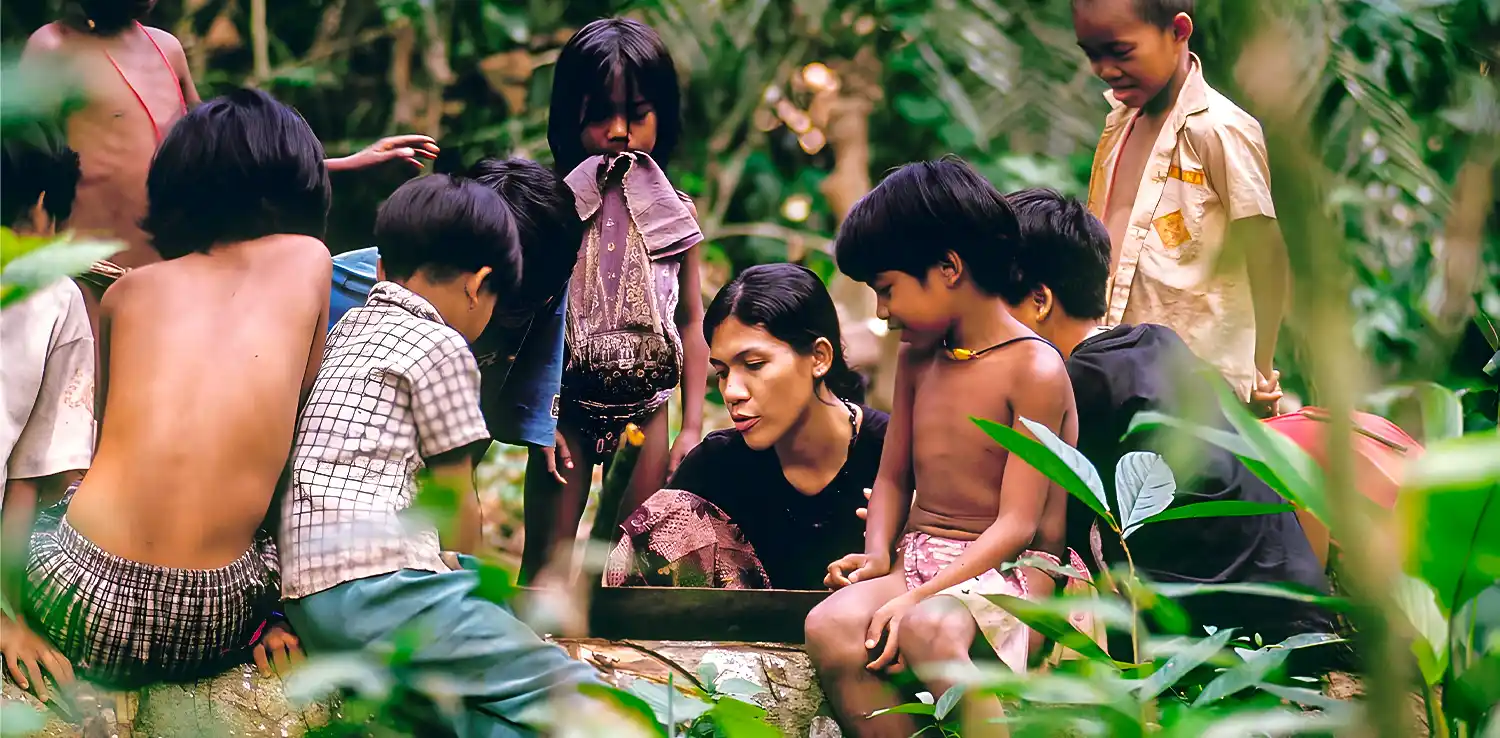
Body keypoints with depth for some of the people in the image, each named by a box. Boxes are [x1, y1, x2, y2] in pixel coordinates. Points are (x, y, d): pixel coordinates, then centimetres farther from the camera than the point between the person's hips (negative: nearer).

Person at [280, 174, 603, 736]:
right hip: (377, 582, -10)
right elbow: (456, 502, 6)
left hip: (308, 595, 10)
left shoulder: (346, 331, 25)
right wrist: (471, 577, 25)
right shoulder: (440, 347, 0)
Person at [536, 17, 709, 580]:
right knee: (547, 561, -2)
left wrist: (692, 426, 3)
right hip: (566, 407, -1)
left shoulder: (677, 212, 4)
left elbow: (691, 324, 8)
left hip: (646, 411, 1)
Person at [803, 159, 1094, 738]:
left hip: (1009, 570, -6)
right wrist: (878, 554, 2)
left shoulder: (1034, 370, -9)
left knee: (928, 629, -40)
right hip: (919, 560, 6)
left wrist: (918, 598, -24)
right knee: (830, 626, -27)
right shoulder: (917, 358, 15)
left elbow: (1016, 525, -14)